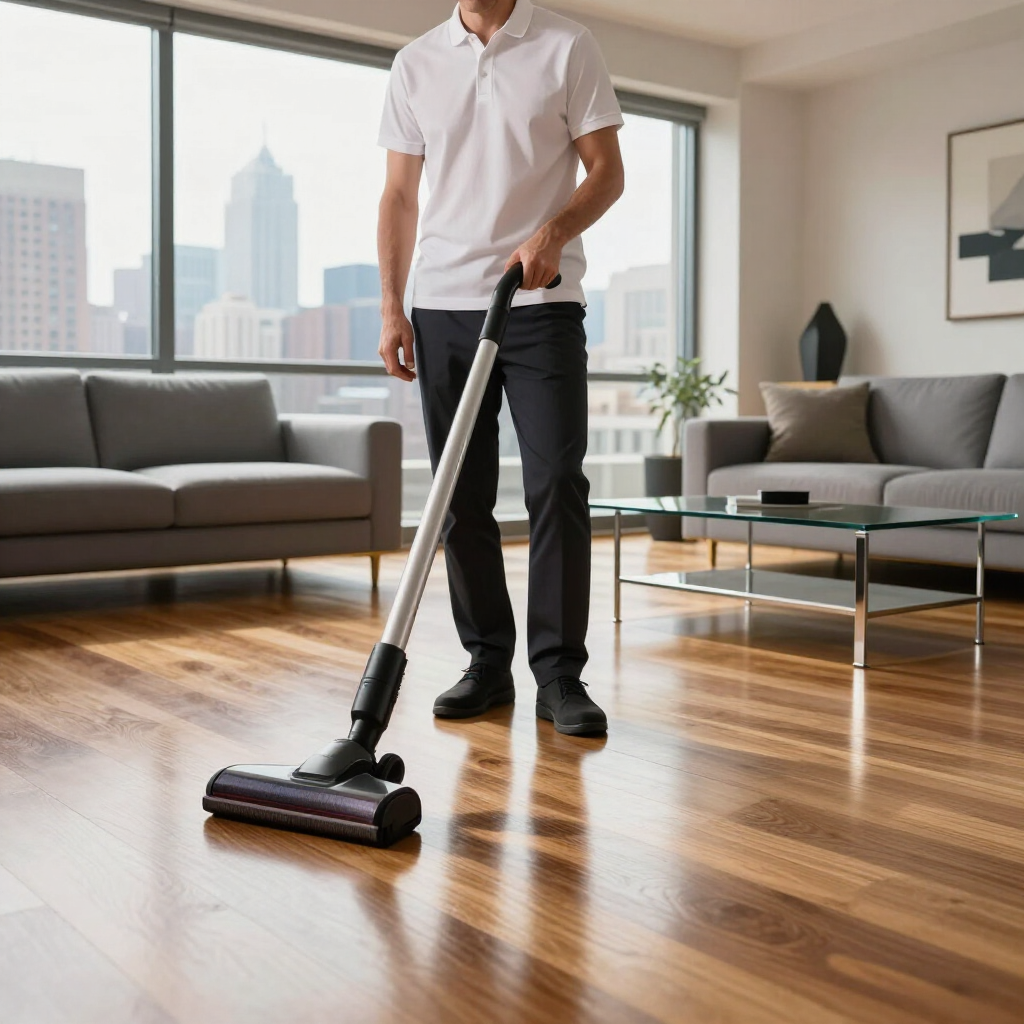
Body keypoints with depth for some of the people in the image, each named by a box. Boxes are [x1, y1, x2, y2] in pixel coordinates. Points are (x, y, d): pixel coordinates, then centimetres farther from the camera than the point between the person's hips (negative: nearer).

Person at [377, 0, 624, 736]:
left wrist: (552, 233, -19)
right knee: (463, 495, 4)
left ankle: (560, 674, -1)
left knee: (557, 484, -9)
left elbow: (607, 172, 0)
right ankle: (488, 663, 14)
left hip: (543, 302, -3)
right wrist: (392, 308, 4)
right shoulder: (416, 63, 13)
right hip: (444, 306, 3)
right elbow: (400, 195, 12)